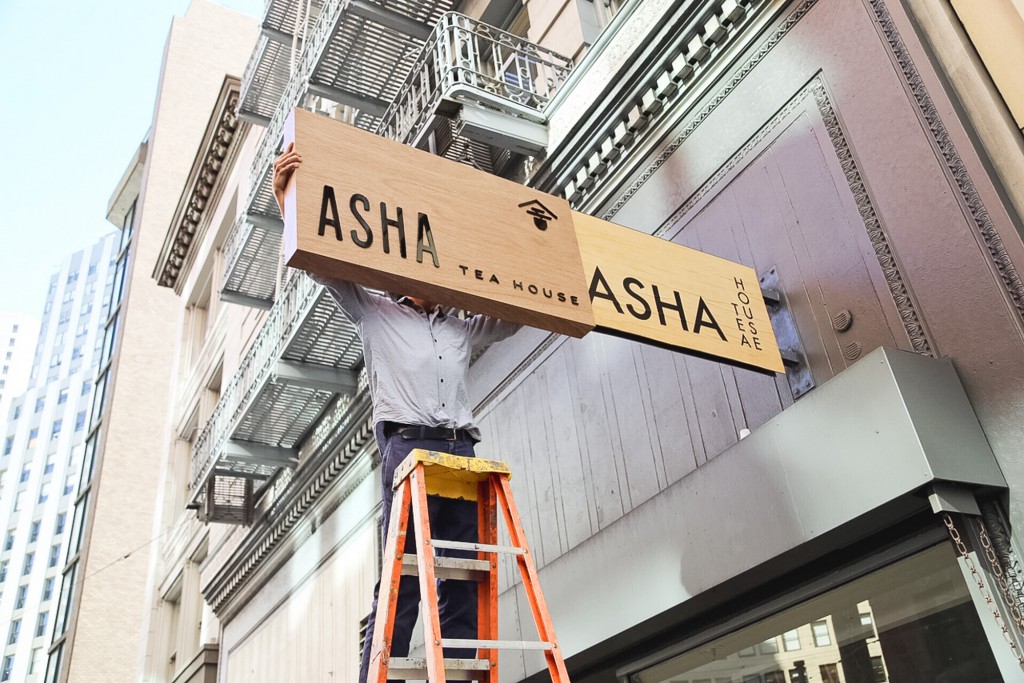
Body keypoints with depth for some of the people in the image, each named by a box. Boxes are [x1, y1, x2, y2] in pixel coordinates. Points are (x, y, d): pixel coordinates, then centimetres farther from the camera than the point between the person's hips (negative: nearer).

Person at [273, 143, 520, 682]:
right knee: (400, 579, -11)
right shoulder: (376, 314, 19)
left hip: (463, 451, 4)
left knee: (465, 582, -3)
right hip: (409, 445, -4)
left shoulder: (464, 330, 29)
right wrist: (287, 202, 0)